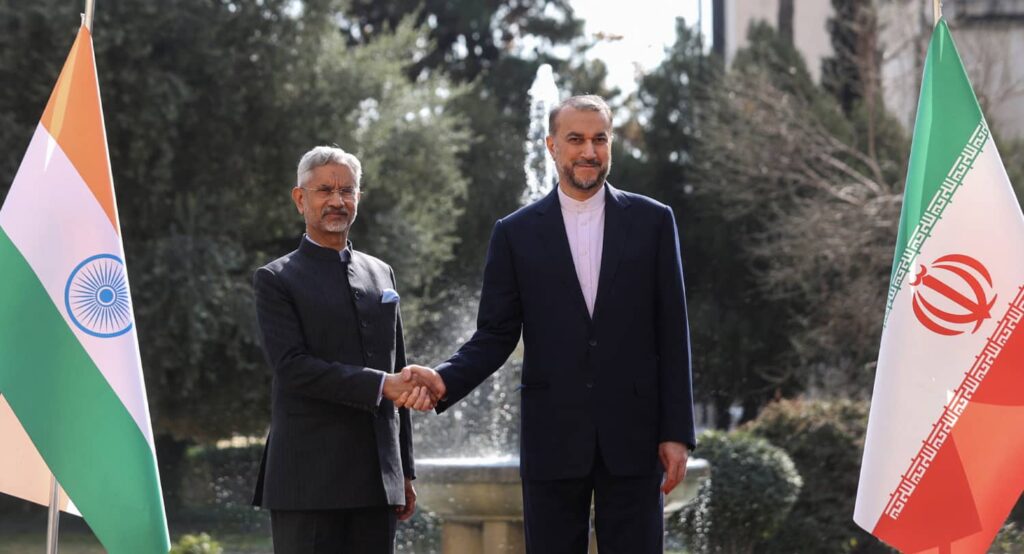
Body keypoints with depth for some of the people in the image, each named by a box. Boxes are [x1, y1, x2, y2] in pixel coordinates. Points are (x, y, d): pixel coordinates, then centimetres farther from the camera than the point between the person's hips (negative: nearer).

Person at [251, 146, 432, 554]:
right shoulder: (276, 280, 1)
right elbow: (292, 367, -12)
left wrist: (405, 472, 16)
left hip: (377, 476, 5)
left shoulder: (381, 274, 18)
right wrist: (379, 385, -19)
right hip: (309, 481, -5)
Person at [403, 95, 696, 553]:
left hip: (633, 436, 0)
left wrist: (677, 432, -2)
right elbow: (495, 336, 5)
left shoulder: (652, 221, 5)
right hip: (552, 440, 0)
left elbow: (672, 335, 4)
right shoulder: (516, 233, 5)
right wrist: (445, 380, -15)